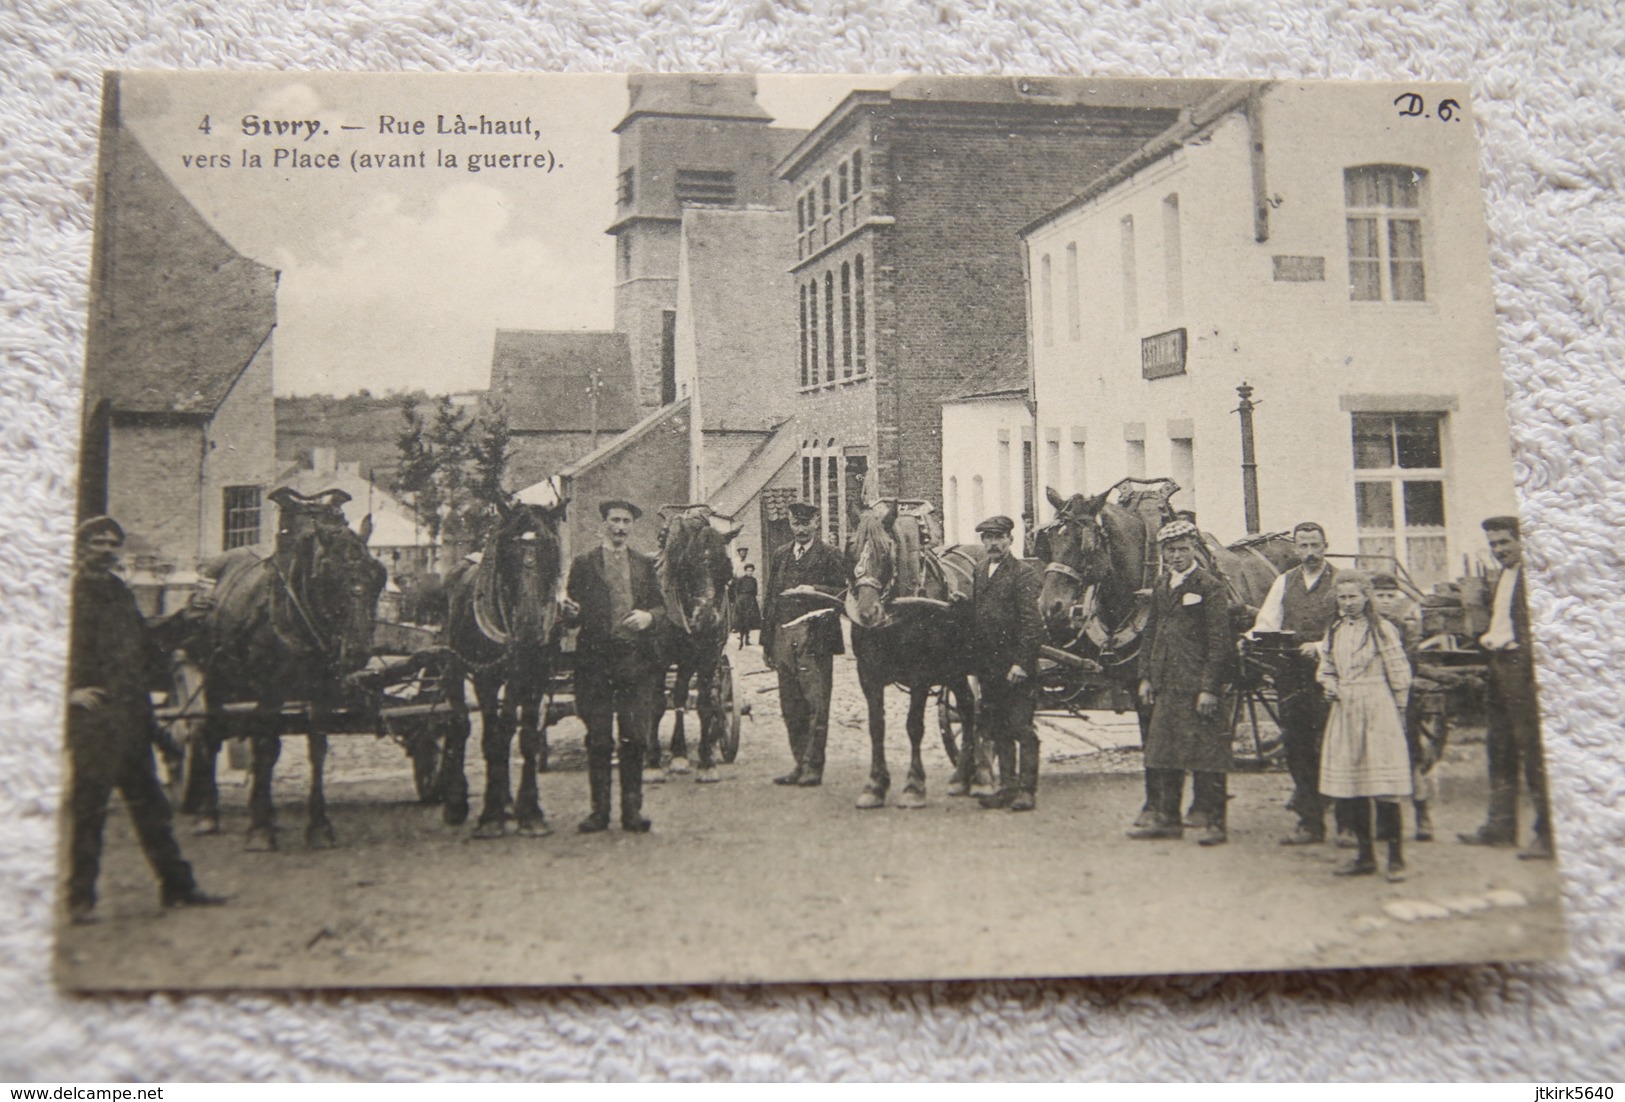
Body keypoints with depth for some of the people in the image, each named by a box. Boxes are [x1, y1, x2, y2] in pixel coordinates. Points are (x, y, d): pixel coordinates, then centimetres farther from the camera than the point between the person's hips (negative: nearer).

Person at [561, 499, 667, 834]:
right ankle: (599, 809, 10)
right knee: (598, 739, 2)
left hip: (637, 658, 1)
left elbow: (661, 606, 14)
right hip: (595, 658, -1)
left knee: (635, 737, 0)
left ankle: (632, 809, 9)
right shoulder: (583, 563, 8)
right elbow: (571, 613, 7)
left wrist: (649, 616, -8)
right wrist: (572, 613, -16)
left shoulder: (645, 564, 14)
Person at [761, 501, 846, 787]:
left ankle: (813, 767, 0)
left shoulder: (828, 555, 2)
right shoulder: (780, 556, 18)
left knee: (815, 703, -5)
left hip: (813, 637, -5)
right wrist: (767, 640, 13)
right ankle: (800, 763, 17)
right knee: (790, 706, 8)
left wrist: (812, 589, -18)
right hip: (783, 635, 5)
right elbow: (770, 599, 17)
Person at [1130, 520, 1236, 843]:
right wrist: (1146, 677, 11)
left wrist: (1209, 687, -15)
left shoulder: (1210, 587, -6)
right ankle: (1166, 818, 20)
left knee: (1206, 754, -3)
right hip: (1165, 686, 7)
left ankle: (1212, 823, 4)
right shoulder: (1160, 587, 14)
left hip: (1197, 685, -7)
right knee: (1162, 753, 11)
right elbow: (1149, 635, 18)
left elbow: (1219, 643, -10)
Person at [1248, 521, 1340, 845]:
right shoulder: (1284, 582, 15)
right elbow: (1267, 621, 8)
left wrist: (1319, 647, -23)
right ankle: (1310, 822, 14)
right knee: (1296, 748, 5)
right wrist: (1255, 638, -14)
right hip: (1292, 675, 4)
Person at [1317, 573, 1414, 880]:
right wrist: (1329, 684, 4)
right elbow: (1326, 667, 24)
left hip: (1377, 709, -6)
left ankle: (1396, 857, 0)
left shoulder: (1382, 629, -5)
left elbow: (1400, 675, -3)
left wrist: (1397, 712, 0)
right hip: (1344, 712, 6)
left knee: (1382, 785, -9)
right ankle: (1365, 855, 17)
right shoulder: (1335, 631, 12)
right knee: (1348, 785, 7)